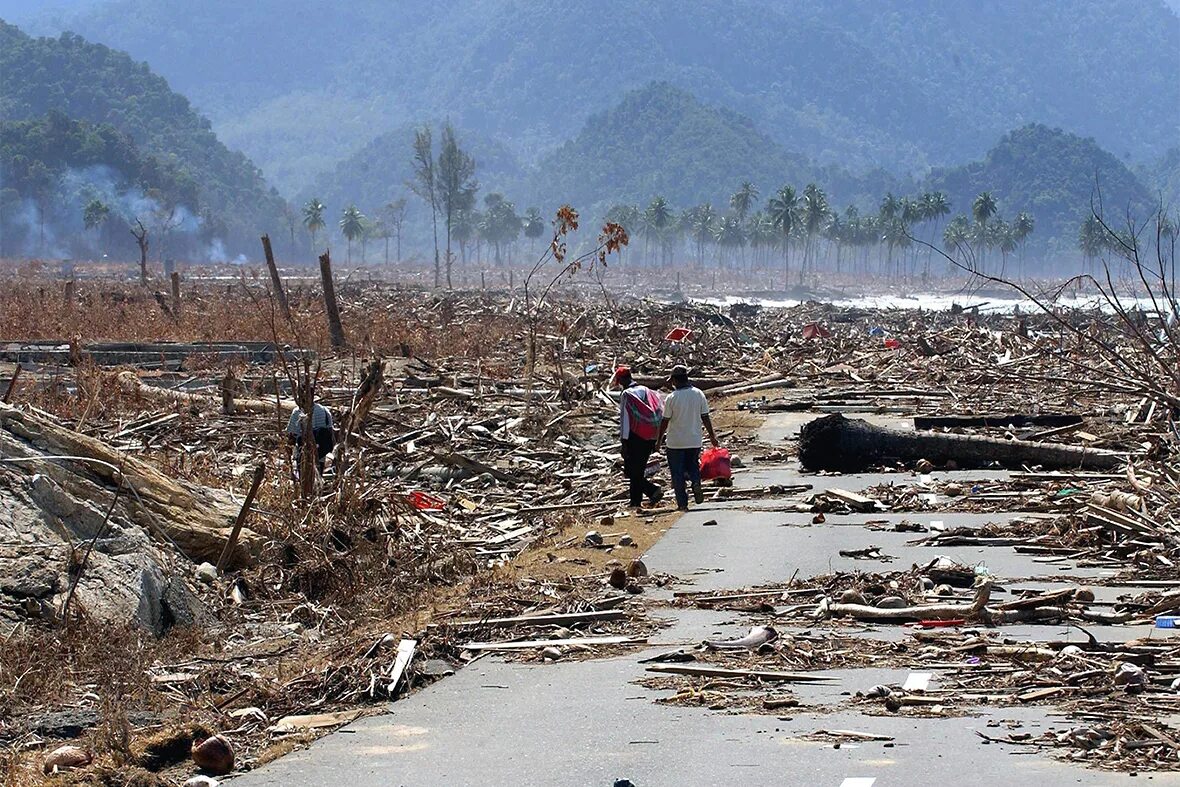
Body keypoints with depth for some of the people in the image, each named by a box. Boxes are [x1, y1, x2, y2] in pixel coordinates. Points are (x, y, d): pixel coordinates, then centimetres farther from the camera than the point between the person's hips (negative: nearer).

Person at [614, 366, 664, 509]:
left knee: (630, 471, 1)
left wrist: (624, 442, -11)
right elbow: (658, 415, 11)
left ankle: (653, 490, -14)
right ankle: (636, 501, 15)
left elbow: (624, 419, -12)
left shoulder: (626, 395, -9)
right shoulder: (647, 391, 10)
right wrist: (655, 439, 16)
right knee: (639, 470, 15)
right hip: (650, 437, 7)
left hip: (635, 438, -7)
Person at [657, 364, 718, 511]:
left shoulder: (672, 398, -13)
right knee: (693, 465, 22)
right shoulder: (699, 394, -4)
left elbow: (665, 421, -8)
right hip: (695, 441, 3)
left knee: (677, 473, 6)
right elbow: (705, 417, 2)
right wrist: (712, 436, 13)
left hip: (675, 442, -3)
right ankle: (696, 483, -8)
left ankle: (682, 503, 4)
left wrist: (660, 438, 5)